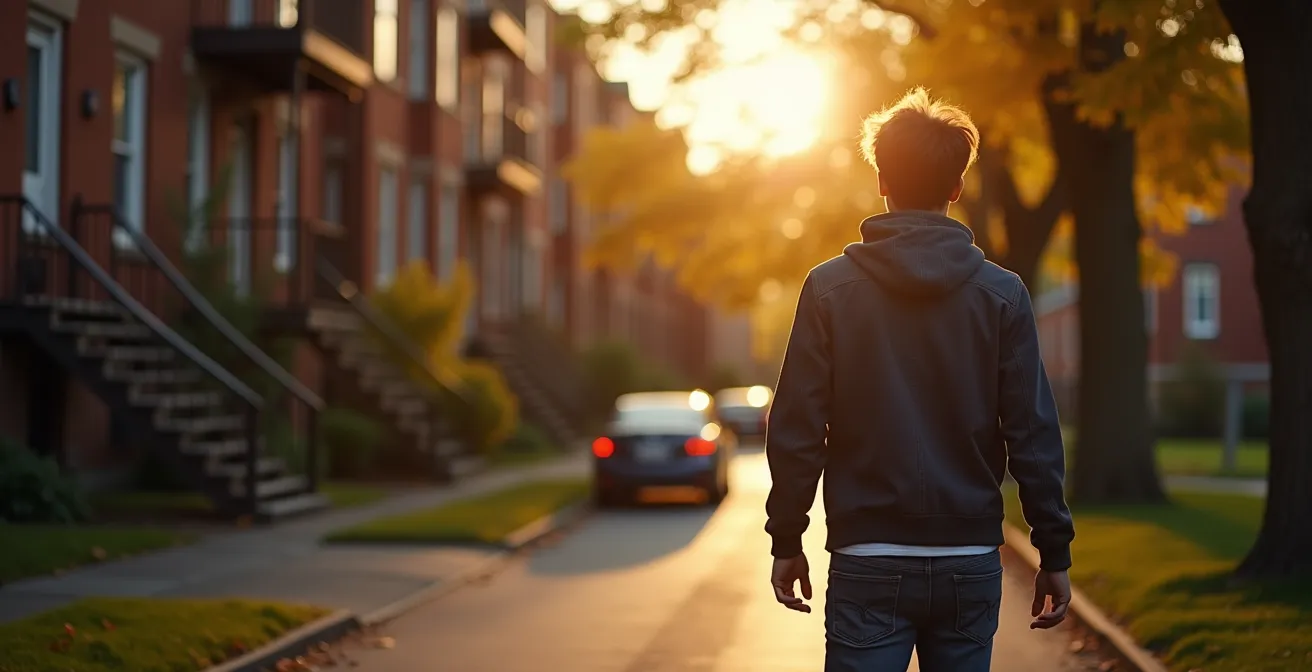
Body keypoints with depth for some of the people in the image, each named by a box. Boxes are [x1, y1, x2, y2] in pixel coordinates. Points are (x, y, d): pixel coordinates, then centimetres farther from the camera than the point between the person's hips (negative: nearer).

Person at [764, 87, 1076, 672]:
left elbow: (796, 430, -4)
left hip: (868, 563, -1)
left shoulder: (830, 288, -2)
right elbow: (1034, 433, -2)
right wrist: (1054, 552, 5)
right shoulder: (1002, 293, 0)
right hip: (971, 564, 2)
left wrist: (786, 540, 6)